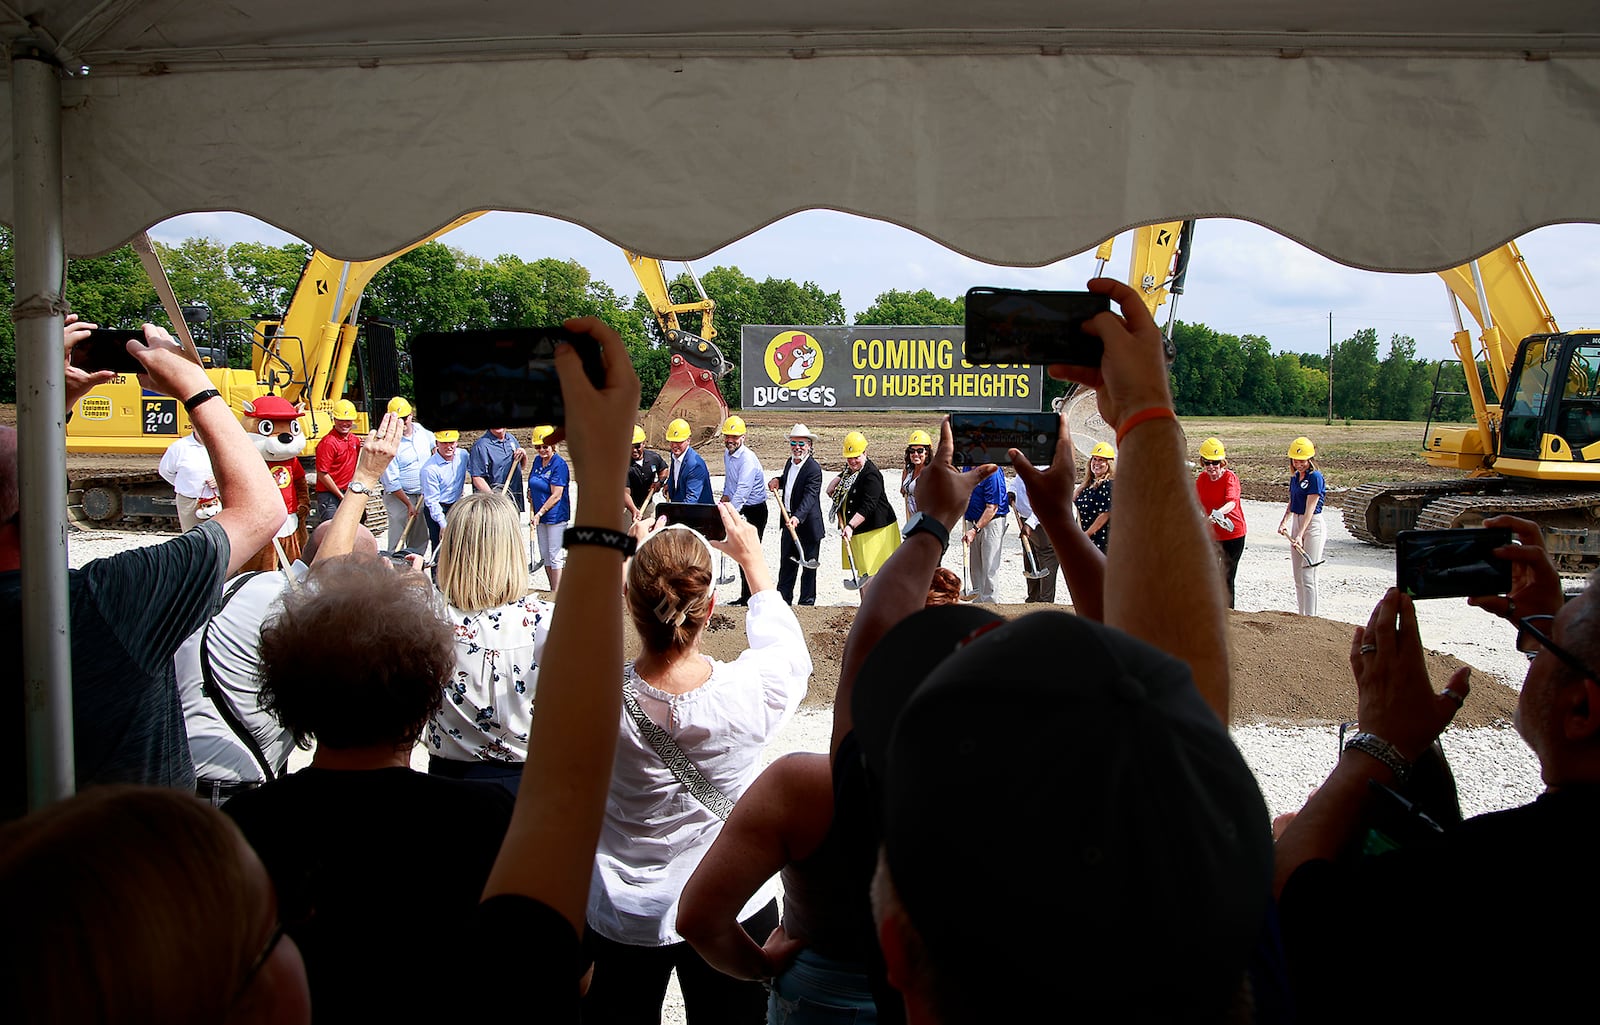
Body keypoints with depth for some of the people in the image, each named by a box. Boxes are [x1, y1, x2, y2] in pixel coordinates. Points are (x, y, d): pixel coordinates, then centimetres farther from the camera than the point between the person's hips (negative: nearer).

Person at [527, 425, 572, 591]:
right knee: (545, 556, 12)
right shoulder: (537, 461, 8)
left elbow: (556, 496, -18)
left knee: (556, 556, -5)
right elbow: (532, 485, 23)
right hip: (540, 516, 8)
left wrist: (539, 513, -18)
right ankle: (552, 591, 21)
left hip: (556, 516, -8)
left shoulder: (559, 465, -15)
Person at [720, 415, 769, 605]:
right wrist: (725, 495, 5)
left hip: (755, 510, -9)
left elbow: (742, 491, -32)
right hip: (740, 509, 9)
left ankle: (748, 597, -2)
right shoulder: (727, 454, 6)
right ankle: (746, 597, 22)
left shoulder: (748, 459, -23)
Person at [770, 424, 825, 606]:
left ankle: (807, 602, 16)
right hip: (790, 522, 8)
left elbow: (809, 496, -30)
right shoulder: (790, 462, 6)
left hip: (808, 524, -8)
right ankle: (783, 600, 27)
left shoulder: (813, 469, -20)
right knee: (786, 563, 16)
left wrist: (798, 517, -44)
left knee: (808, 566, 5)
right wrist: (778, 480, 3)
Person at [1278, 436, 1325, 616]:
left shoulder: (1315, 477, -14)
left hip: (1313, 525, -8)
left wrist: (1300, 535, -26)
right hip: (1297, 523, 8)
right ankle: (1302, 616, 20)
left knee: (1308, 577, -8)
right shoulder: (1295, 477, 10)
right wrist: (1284, 522, 3)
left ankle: (1310, 618, -4)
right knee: (1298, 577, 12)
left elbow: (1310, 509, -20)